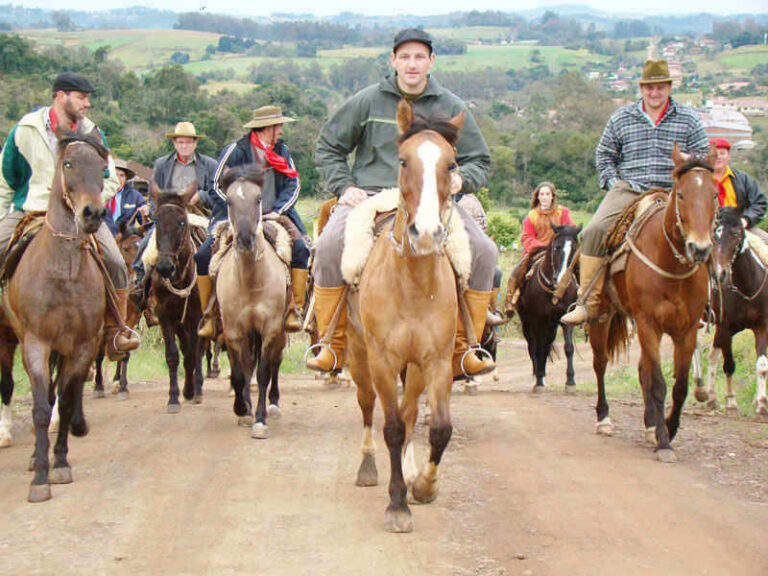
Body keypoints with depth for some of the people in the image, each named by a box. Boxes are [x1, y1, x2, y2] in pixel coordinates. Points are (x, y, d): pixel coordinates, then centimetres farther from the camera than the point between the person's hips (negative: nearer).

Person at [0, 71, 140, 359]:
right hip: (29, 212, 0)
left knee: (115, 264, -18)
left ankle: (114, 331, -2)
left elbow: (109, 181, 8)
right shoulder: (25, 130, -2)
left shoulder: (93, 135, 2)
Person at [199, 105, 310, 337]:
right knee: (205, 256, -17)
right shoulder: (235, 150, -5)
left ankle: (295, 309, -15)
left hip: (276, 216, 3)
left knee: (300, 248, -22)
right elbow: (218, 184, -4)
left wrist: (277, 210, -9)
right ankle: (210, 315, -4)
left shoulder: (282, 151, 9)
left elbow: (293, 185, 7)